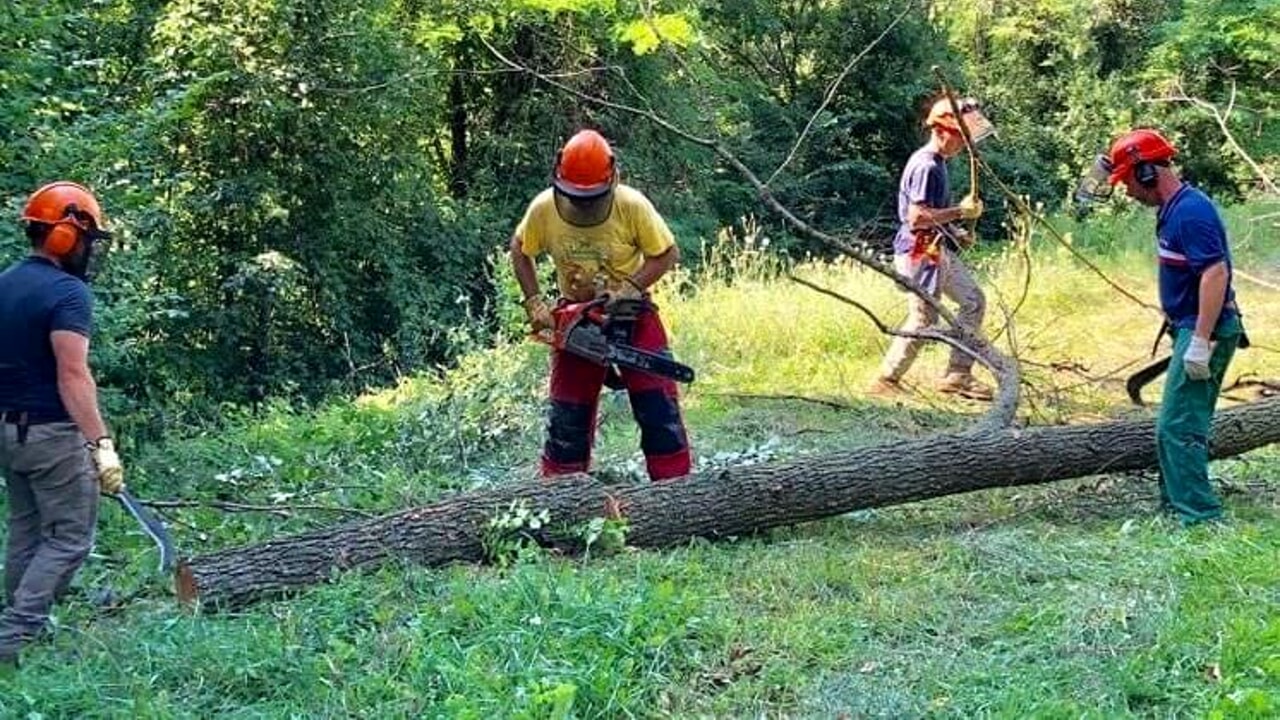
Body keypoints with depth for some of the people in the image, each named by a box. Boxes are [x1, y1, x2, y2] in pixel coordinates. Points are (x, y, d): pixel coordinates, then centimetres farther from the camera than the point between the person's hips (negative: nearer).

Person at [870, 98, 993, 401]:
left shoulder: (937, 163, 13)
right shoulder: (926, 166, -19)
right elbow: (917, 217, -26)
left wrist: (953, 231, 13)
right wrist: (961, 211, -21)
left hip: (939, 249, 11)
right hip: (919, 251, -11)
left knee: (974, 301, 10)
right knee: (924, 318, -6)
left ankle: (958, 375, 14)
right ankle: (886, 381, 4)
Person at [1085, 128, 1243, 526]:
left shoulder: (1191, 211, -19)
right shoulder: (1172, 210, 13)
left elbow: (1216, 273, -27)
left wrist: (1200, 341, -29)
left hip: (1206, 331, -11)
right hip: (1192, 329, 11)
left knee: (1178, 428, -11)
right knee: (1183, 425, 17)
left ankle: (1201, 518, -10)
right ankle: (1175, 506, 27)